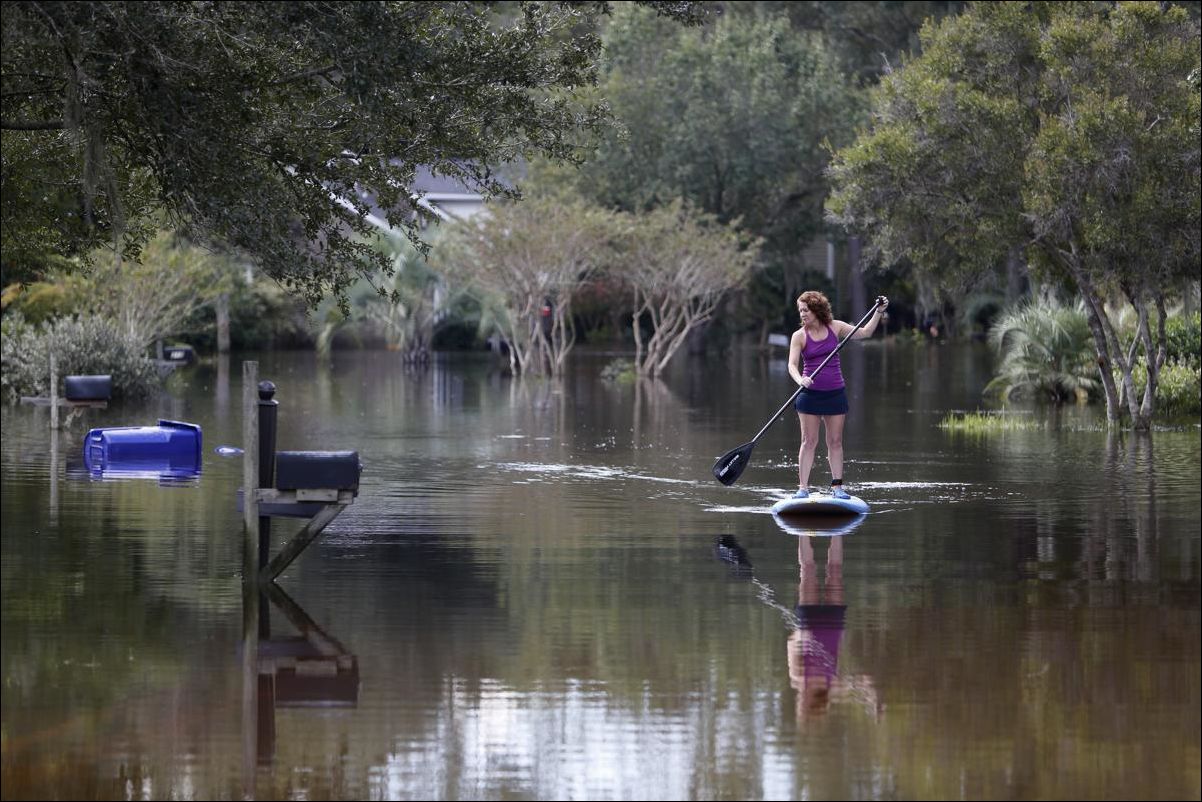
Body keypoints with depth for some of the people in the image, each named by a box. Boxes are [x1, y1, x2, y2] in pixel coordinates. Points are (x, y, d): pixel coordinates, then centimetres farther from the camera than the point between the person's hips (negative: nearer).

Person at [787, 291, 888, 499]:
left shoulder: (835, 327, 3)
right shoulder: (799, 336, -4)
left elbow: (865, 333, 12)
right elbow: (792, 365, -14)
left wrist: (878, 312, 3)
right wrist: (800, 380, -33)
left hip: (835, 393, 2)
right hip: (810, 394, -2)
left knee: (835, 442, 6)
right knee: (809, 441, -3)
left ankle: (837, 486, 12)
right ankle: (803, 488, 0)